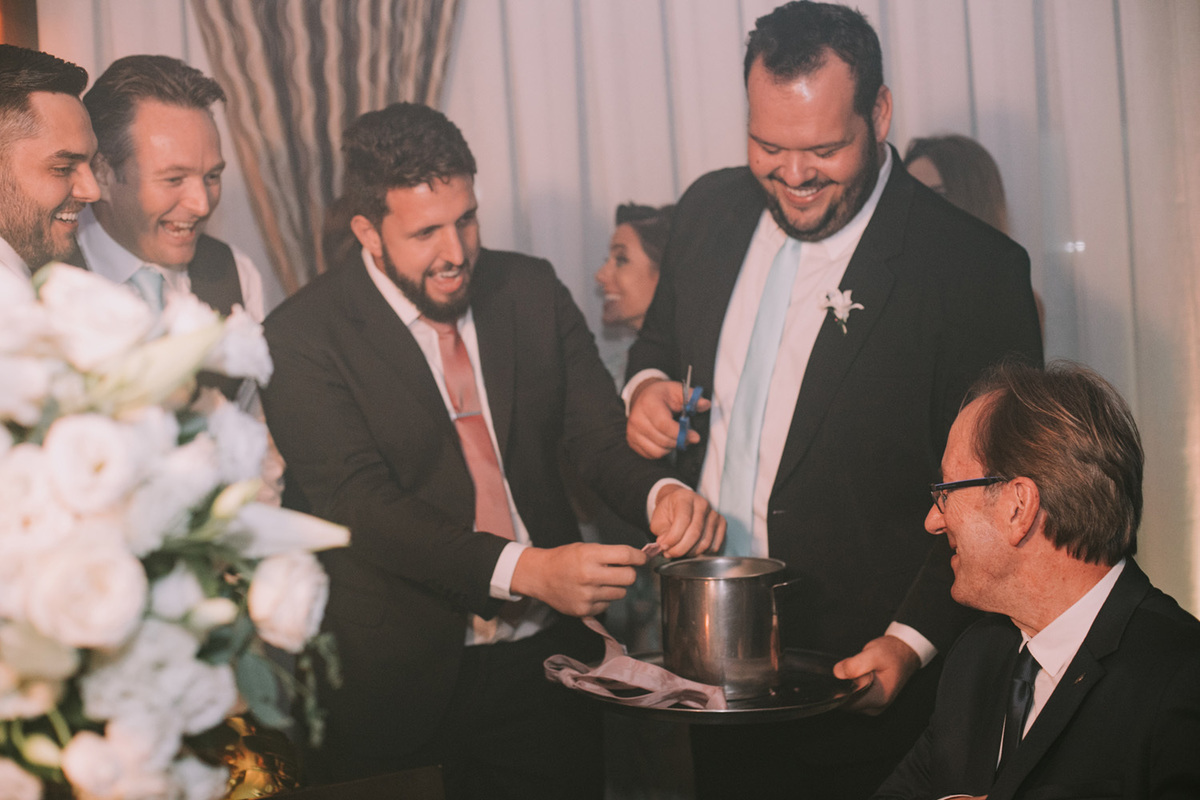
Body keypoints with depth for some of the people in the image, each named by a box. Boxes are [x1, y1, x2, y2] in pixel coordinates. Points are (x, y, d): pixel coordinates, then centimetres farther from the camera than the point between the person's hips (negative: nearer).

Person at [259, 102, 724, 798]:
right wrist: (524, 570, -30)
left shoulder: (533, 290, 4)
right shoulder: (305, 337, -10)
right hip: (404, 681, -4)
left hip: (547, 659, 4)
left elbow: (604, 434, 1)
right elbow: (363, 506, -18)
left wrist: (662, 494, -22)